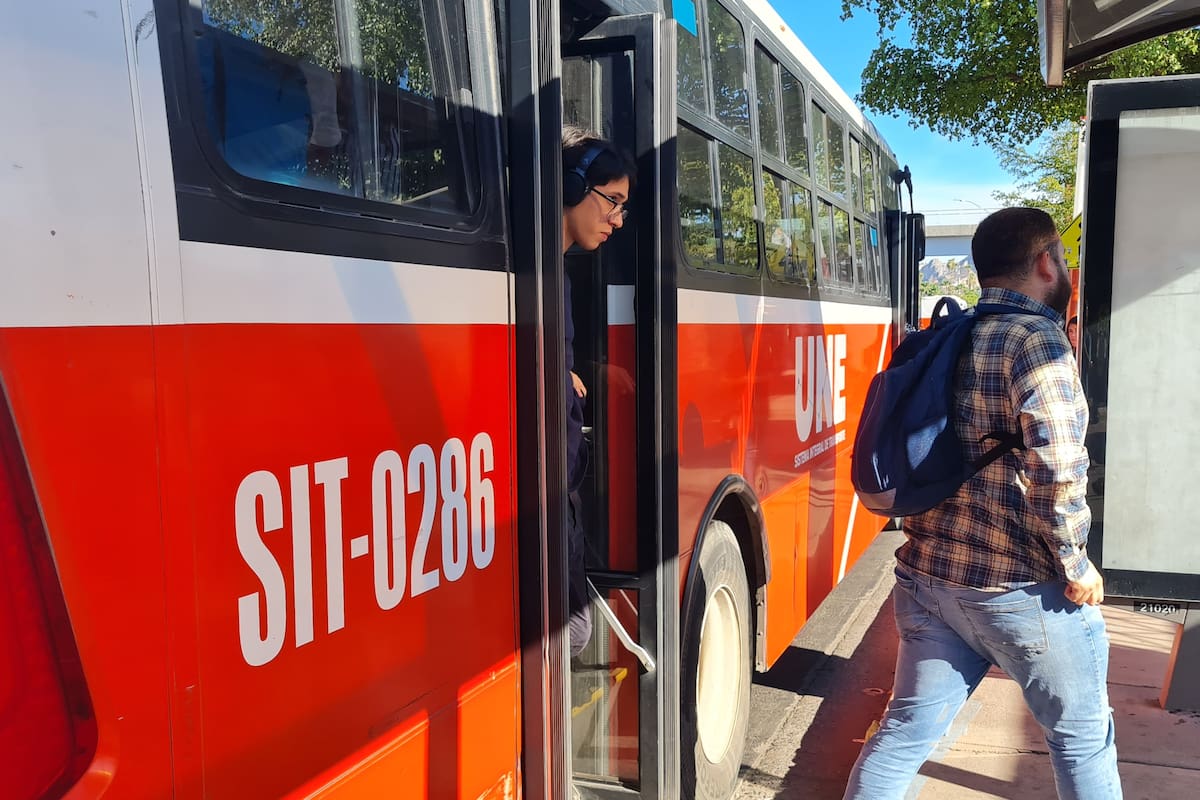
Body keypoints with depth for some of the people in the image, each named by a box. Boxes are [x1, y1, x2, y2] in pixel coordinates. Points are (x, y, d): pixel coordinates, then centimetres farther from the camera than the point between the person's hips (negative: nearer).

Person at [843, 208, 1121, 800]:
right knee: (1082, 738, 16)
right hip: (1023, 590, -6)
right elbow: (1056, 475, -22)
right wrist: (1076, 568, -10)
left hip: (926, 574, 6)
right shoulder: (1038, 341, -14)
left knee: (906, 729, 14)